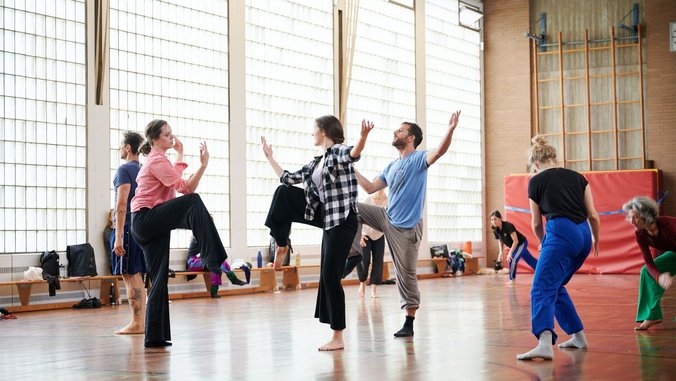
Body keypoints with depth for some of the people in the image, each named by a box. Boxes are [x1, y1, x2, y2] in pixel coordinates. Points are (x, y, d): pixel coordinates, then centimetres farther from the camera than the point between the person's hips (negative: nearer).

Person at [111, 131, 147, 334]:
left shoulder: (124, 170, -9)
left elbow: (121, 204, -17)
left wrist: (118, 237, -19)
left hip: (127, 228, -8)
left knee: (130, 276, -6)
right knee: (137, 276, 11)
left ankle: (136, 324, -6)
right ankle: (142, 321, 13)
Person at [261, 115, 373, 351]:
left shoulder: (339, 152, -9)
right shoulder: (315, 164, 17)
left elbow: (354, 154, -34)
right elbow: (288, 179, 24)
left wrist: (363, 137, -55)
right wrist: (269, 157, 32)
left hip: (342, 221, -8)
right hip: (328, 219, 8)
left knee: (330, 276, -7)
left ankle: (338, 337, 1)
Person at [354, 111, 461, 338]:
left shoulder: (418, 159, -10)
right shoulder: (392, 167, 13)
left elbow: (439, 151, -30)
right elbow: (370, 188, 19)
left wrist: (451, 130, -47)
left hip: (406, 228, -7)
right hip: (387, 218, 7)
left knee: (406, 275, -3)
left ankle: (409, 323, 6)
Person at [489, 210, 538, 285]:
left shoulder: (508, 226, -32)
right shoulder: (495, 230, -12)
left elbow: (516, 241, -30)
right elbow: (500, 241, 3)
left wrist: (510, 253, -31)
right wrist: (501, 253, -11)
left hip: (521, 243, -7)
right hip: (516, 246, 7)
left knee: (512, 259, -20)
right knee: (531, 261, 16)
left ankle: (512, 279, -5)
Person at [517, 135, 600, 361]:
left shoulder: (536, 182, 11)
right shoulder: (577, 177, 20)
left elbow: (537, 224, 19)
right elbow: (593, 216, 16)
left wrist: (542, 243, 38)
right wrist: (596, 242, 32)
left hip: (560, 232, -6)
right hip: (583, 235, 6)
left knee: (542, 290, -14)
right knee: (555, 286, 22)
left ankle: (545, 344, -36)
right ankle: (578, 336, 22)